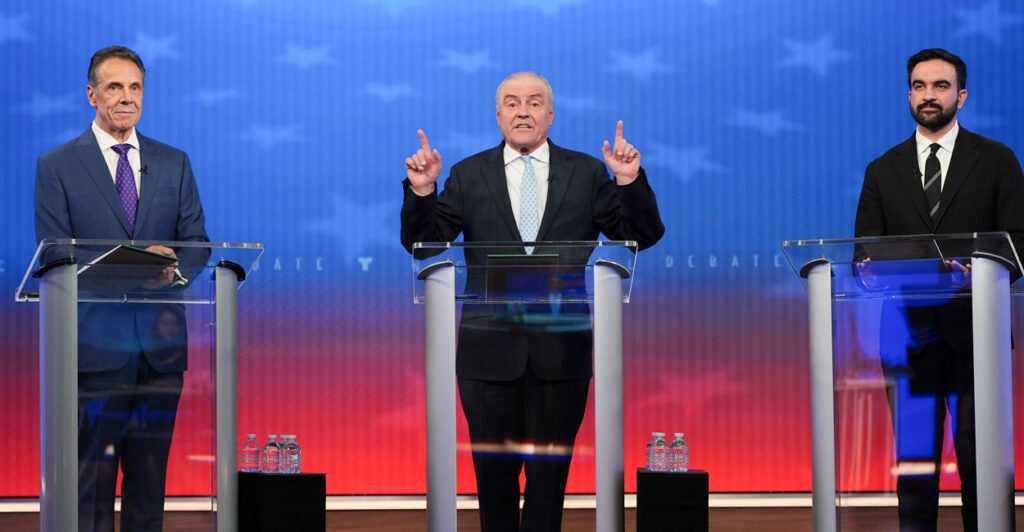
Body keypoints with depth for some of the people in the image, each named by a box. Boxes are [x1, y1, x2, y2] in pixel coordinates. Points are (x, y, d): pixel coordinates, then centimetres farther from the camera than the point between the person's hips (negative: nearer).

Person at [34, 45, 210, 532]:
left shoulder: (174, 163, 13)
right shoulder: (57, 166, 2)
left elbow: (197, 245, 10)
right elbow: (53, 258, -5)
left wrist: (172, 265, -15)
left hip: (161, 344, 3)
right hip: (96, 342, -3)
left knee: (150, 477, 9)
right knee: (92, 477, -2)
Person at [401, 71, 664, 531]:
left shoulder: (587, 174, 6)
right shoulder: (468, 176, 6)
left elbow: (642, 235, 2)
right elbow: (422, 241, 2)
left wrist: (630, 182, -14)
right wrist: (422, 191, -14)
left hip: (561, 351, 0)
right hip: (489, 350, 0)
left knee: (550, 471, 5)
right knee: (494, 471, 9)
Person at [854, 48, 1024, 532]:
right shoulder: (882, 172, 15)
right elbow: (865, 251, 12)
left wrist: (980, 271, -17)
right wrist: (871, 268, -12)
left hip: (973, 329, -2)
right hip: (909, 331, 2)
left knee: (983, 461, -5)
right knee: (913, 457, 1)